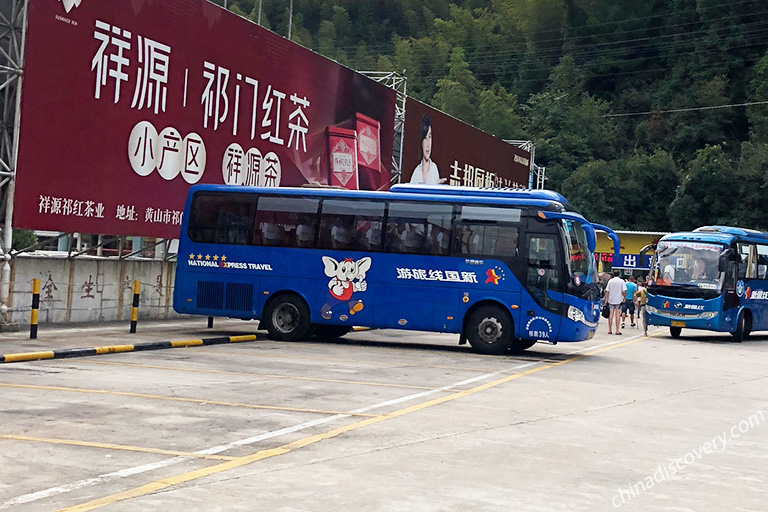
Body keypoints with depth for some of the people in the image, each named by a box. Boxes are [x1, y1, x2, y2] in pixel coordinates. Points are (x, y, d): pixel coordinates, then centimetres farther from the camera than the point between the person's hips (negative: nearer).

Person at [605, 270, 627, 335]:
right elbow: (624, 291, -10)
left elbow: (607, 291, 0)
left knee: (611, 314, 8)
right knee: (617, 315, -1)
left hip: (611, 300, 2)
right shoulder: (622, 281, -4)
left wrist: (606, 299, 7)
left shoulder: (610, 281, 2)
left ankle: (609, 330, 9)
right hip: (619, 300, -2)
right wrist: (624, 297, 6)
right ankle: (617, 331, -4)